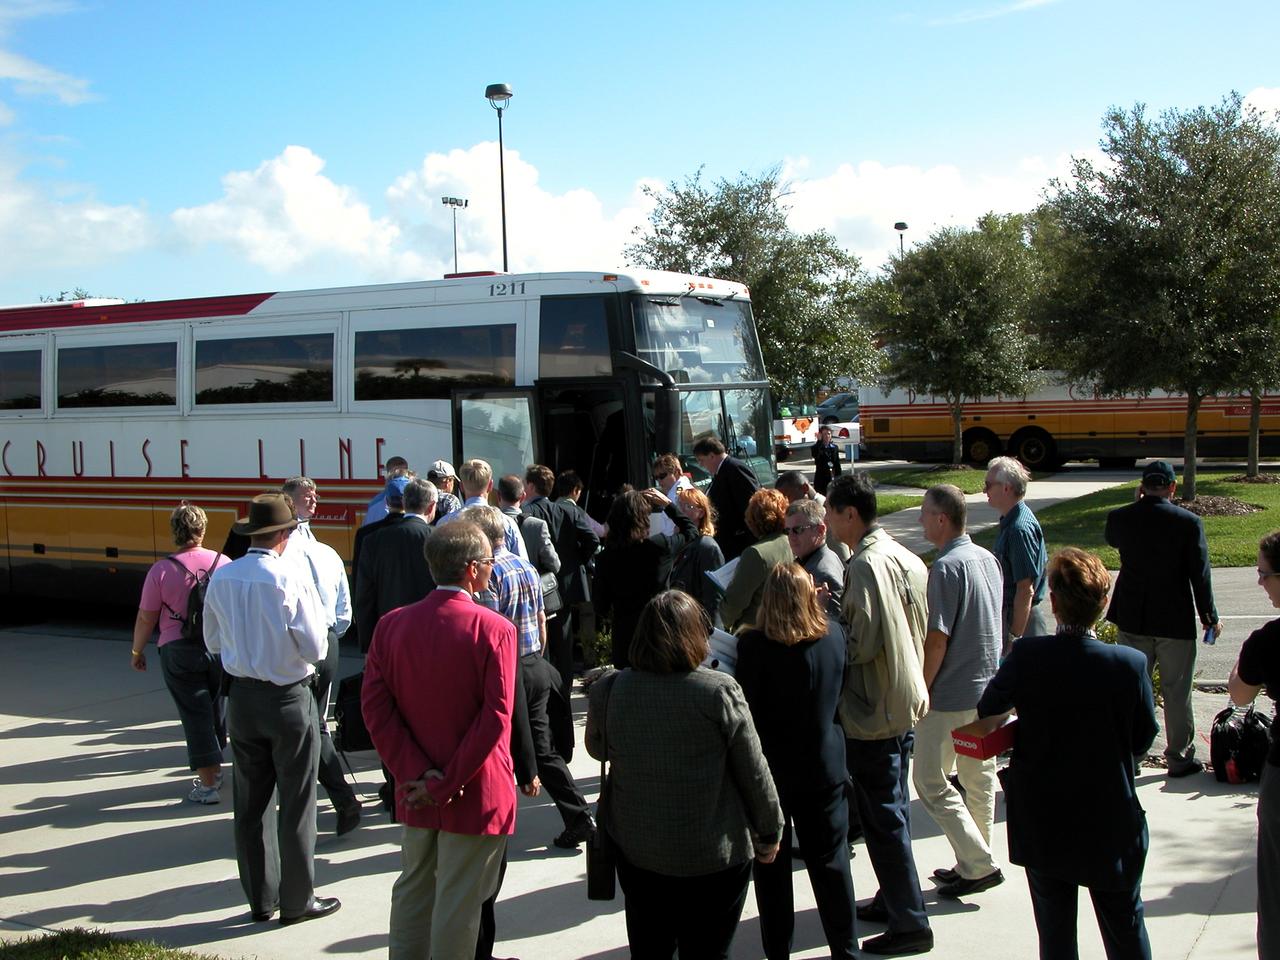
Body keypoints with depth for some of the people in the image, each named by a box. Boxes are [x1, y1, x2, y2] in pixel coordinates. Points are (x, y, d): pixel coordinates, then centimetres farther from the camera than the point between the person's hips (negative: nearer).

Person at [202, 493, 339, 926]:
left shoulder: (221, 578, -3)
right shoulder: (291, 577, -18)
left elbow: (213, 642, 8)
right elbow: (315, 648, -17)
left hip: (242, 696, 5)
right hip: (289, 698, -5)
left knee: (250, 801, 14)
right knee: (296, 803, 7)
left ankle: (260, 898, 25)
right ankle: (297, 901, 16)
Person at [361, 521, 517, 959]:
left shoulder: (392, 624, -3)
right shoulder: (495, 629, -16)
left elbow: (375, 707, -7)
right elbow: (496, 718, -21)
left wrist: (415, 774, -8)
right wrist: (448, 784, -15)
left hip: (415, 791, 5)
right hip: (474, 793, -5)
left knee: (413, 887, 21)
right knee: (459, 900, 8)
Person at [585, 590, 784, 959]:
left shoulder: (608, 691, -12)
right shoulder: (721, 693, -18)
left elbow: (597, 749, 8)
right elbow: (754, 773, -9)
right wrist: (769, 833, 5)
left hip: (637, 855, 3)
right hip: (715, 857, -2)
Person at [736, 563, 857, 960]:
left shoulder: (754, 644, -20)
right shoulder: (834, 635, -7)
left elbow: (745, 707, -15)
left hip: (771, 767, -3)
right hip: (823, 766, 3)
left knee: (771, 864, 10)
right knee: (830, 860, 15)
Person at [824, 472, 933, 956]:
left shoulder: (866, 566, -21)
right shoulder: (902, 556, 7)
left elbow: (861, 644, -25)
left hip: (872, 713, -9)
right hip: (905, 703, 9)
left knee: (883, 819, 0)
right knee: (892, 811, 20)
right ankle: (893, 899, 33)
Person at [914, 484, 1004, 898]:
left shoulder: (946, 567, -20)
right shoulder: (988, 559, 6)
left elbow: (938, 639, -20)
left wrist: (919, 691, -11)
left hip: (951, 694, -9)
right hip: (989, 688, 9)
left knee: (930, 780, 1)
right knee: (980, 778, 15)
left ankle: (979, 864, 0)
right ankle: (976, 862, 23)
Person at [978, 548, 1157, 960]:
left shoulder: (1027, 657, -18)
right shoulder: (1130, 664, -18)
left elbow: (986, 710, -1)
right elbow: (1144, 738, -4)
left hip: (1042, 825, 0)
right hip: (1111, 825, 0)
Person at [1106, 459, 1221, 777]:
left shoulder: (1118, 518, -6)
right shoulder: (1188, 522, -13)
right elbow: (1200, 574, -7)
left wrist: (1138, 505, 12)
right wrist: (1209, 616, 4)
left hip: (1132, 619, 2)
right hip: (1175, 621, -2)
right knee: (1177, 692, 9)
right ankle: (1180, 758, 19)